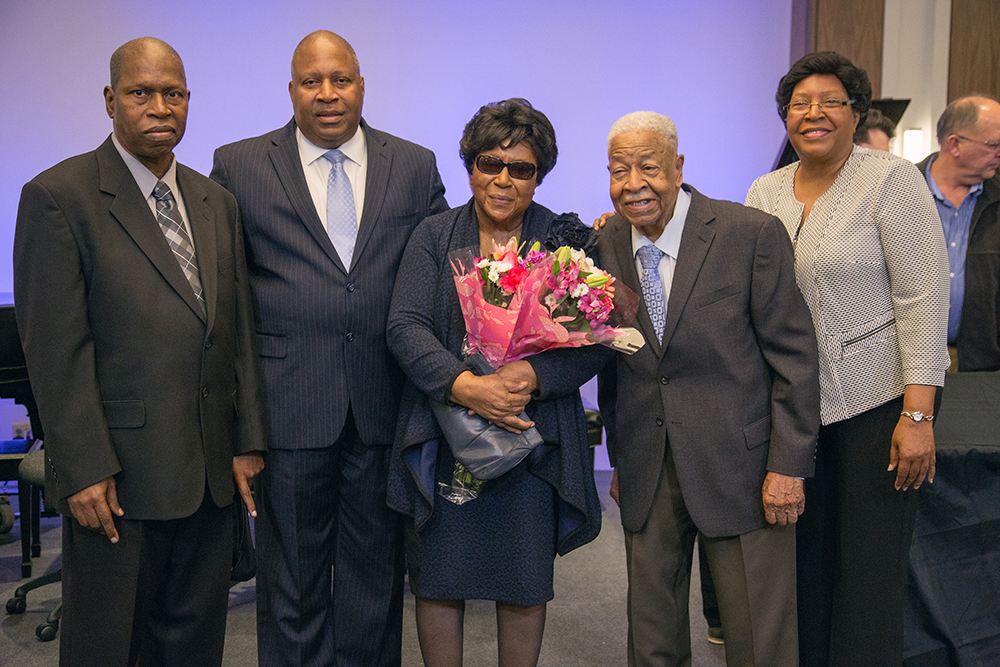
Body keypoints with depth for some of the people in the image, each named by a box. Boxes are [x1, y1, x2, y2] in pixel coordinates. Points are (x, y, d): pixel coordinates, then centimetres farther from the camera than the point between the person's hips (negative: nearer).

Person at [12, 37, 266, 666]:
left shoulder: (216, 202, 11)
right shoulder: (57, 196, -7)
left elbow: (239, 328, 11)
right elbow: (56, 350, -12)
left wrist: (249, 440, 7)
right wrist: (83, 471, -15)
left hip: (210, 469, 5)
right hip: (119, 473, -5)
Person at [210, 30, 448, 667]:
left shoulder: (415, 166, 6)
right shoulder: (238, 165, 2)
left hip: (384, 403, 2)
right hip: (289, 403, -1)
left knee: (375, 570, 15)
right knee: (291, 575, 12)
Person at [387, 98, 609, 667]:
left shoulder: (569, 241, 3)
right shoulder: (435, 236, 4)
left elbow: (597, 339, -5)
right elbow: (405, 326, -6)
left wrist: (534, 375, -22)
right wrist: (464, 386, -22)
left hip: (533, 438, 0)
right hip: (445, 437, 1)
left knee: (526, 583, 11)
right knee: (438, 580, 10)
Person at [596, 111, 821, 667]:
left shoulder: (753, 234, -11)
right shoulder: (604, 246, 2)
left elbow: (794, 356, -8)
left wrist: (789, 466, -11)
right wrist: (619, 458, 12)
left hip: (738, 468, -3)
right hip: (646, 475, 4)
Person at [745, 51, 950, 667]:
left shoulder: (892, 180, -8)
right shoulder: (765, 192, 8)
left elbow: (924, 301, -12)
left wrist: (918, 415, -18)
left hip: (879, 402, -4)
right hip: (796, 407, 5)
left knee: (871, 569, 3)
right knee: (806, 561, 13)